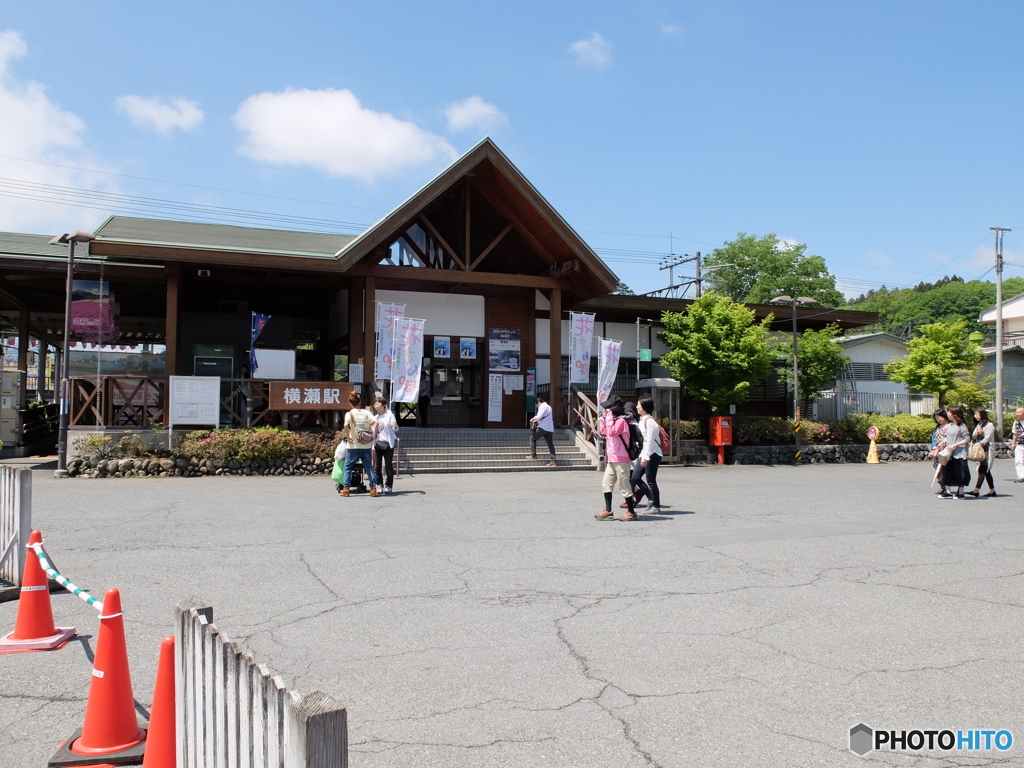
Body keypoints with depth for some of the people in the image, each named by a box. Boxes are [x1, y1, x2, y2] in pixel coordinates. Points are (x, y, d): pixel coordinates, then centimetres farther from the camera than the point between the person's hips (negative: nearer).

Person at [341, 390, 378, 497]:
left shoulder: (349, 413, -5)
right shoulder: (366, 412, 3)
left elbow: (346, 425, -24)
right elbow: (376, 422, -9)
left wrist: (348, 436, -12)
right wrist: (373, 436, -1)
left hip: (353, 446, -2)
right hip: (366, 445, 2)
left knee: (347, 467, 10)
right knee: (369, 467, 9)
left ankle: (346, 488, 7)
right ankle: (373, 488, 3)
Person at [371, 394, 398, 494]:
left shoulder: (390, 415, 1)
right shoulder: (375, 418, 17)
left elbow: (395, 428, -9)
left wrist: (395, 425, -30)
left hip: (387, 444, -5)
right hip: (377, 444, 5)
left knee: (388, 466, -3)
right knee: (377, 466, 2)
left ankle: (388, 486, 4)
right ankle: (379, 485, 10)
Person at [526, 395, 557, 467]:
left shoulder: (542, 406, -5)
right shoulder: (549, 407, 25)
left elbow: (539, 416, -16)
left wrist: (533, 419, 1)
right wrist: (537, 420, 22)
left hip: (543, 427, -8)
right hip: (550, 428, 8)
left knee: (532, 438, 8)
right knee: (550, 444, 3)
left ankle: (533, 455, 6)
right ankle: (553, 461, -4)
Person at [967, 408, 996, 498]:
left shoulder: (989, 425, -7)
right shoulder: (979, 425, 18)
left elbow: (987, 438, -13)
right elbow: (973, 437, 12)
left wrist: (978, 444, -16)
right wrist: (976, 433, -7)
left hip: (987, 450, -8)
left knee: (982, 470, -13)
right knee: (986, 471, 8)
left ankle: (976, 490, -20)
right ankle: (992, 490, 12)